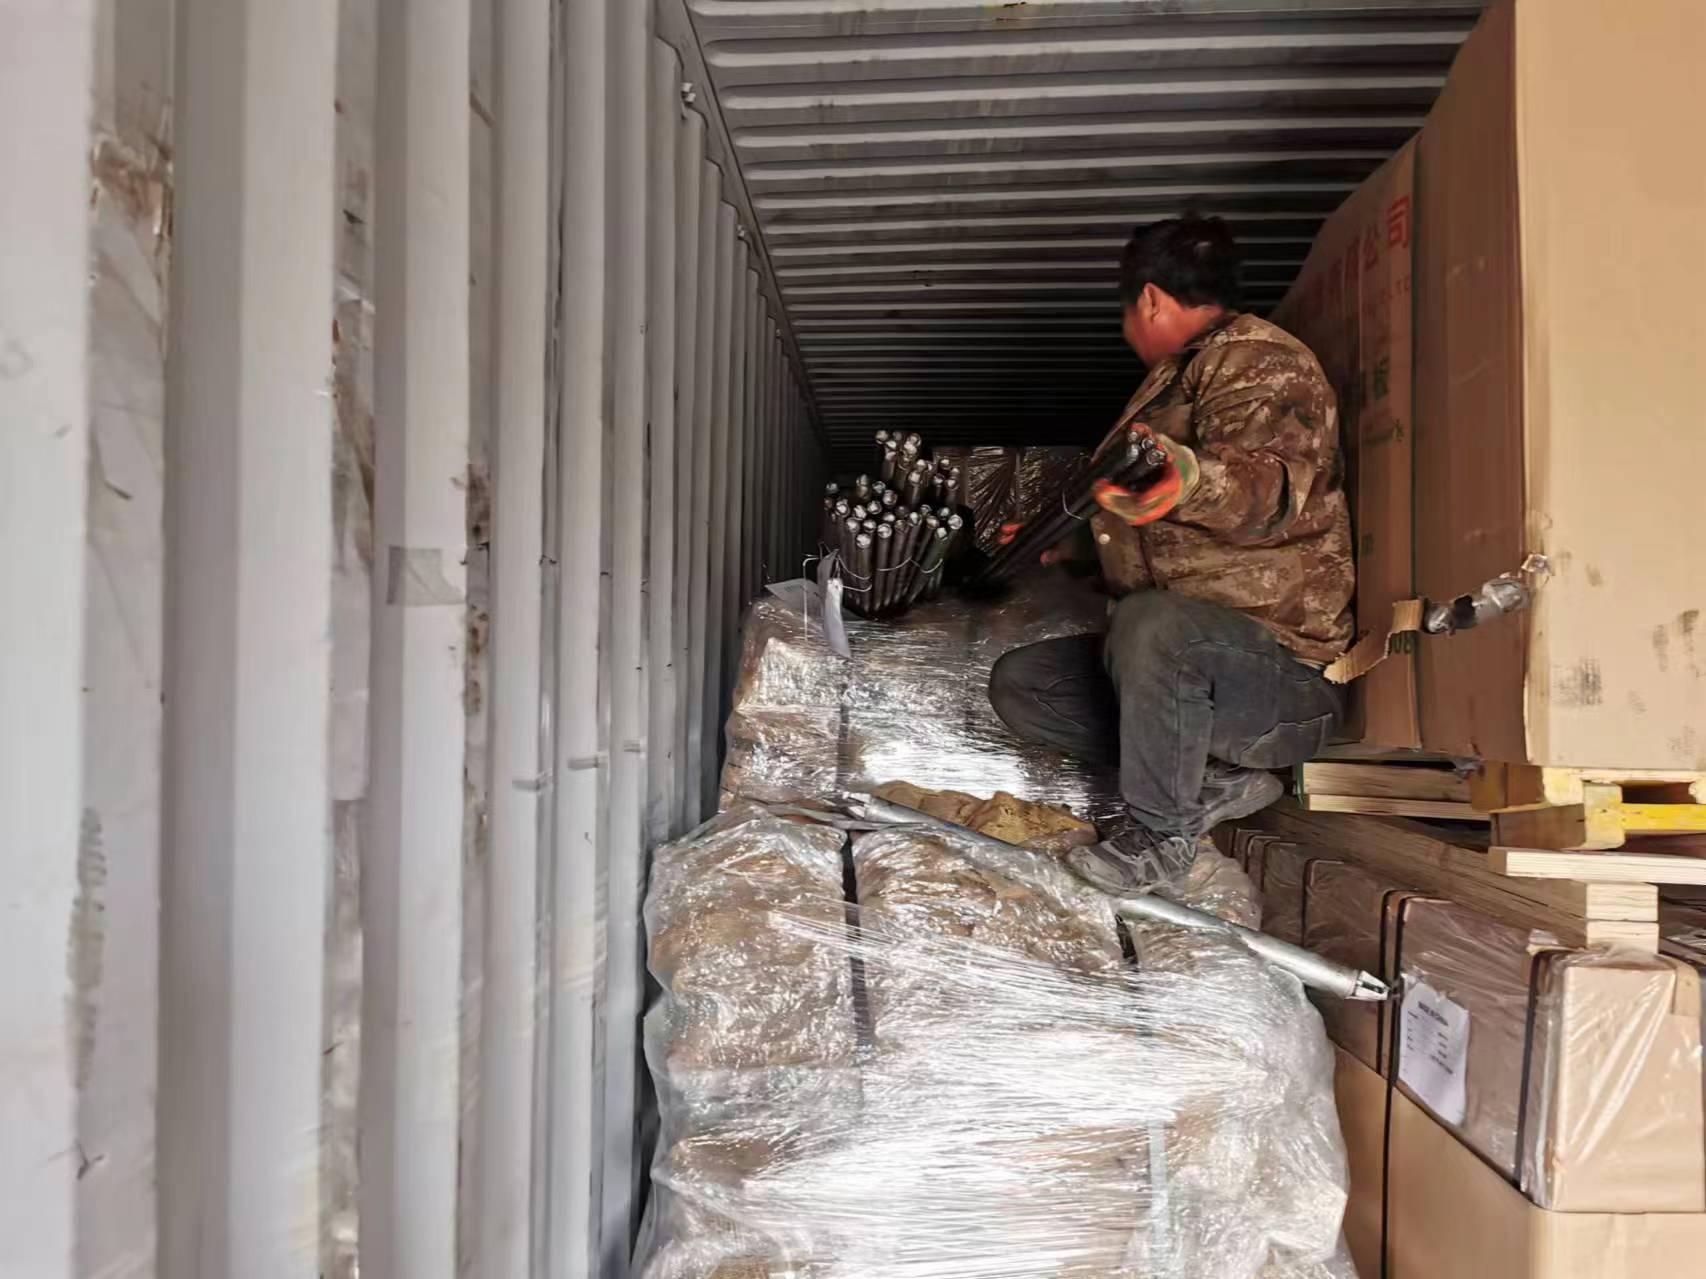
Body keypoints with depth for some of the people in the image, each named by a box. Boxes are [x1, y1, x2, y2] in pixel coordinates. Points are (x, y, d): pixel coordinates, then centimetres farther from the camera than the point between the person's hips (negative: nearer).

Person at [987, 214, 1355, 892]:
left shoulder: (1258, 360, -7)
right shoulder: (1180, 376, 23)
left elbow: (1273, 487, -30)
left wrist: (1190, 478, -49)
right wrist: (1065, 543, 45)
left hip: (1283, 666, -10)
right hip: (1174, 653, 10)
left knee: (1151, 623, -39)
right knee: (1017, 682, 2)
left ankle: (1162, 834, -17)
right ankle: (1216, 780, -4)